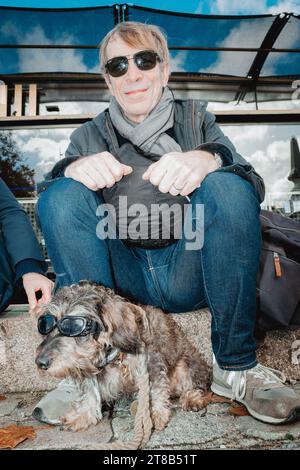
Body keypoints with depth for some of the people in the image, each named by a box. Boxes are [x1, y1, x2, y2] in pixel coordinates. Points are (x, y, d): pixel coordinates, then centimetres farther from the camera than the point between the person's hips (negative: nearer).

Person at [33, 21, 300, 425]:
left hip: (190, 274, 0)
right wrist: (74, 168, -24)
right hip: (123, 280, 1)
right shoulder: (90, 136, 15)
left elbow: (255, 187, -2)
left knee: (229, 186, -24)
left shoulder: (196, 118, 13)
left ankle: (236, 365, -16)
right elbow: (52, 203, -1)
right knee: (63, 194, -18)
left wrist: (207, 159, -25)